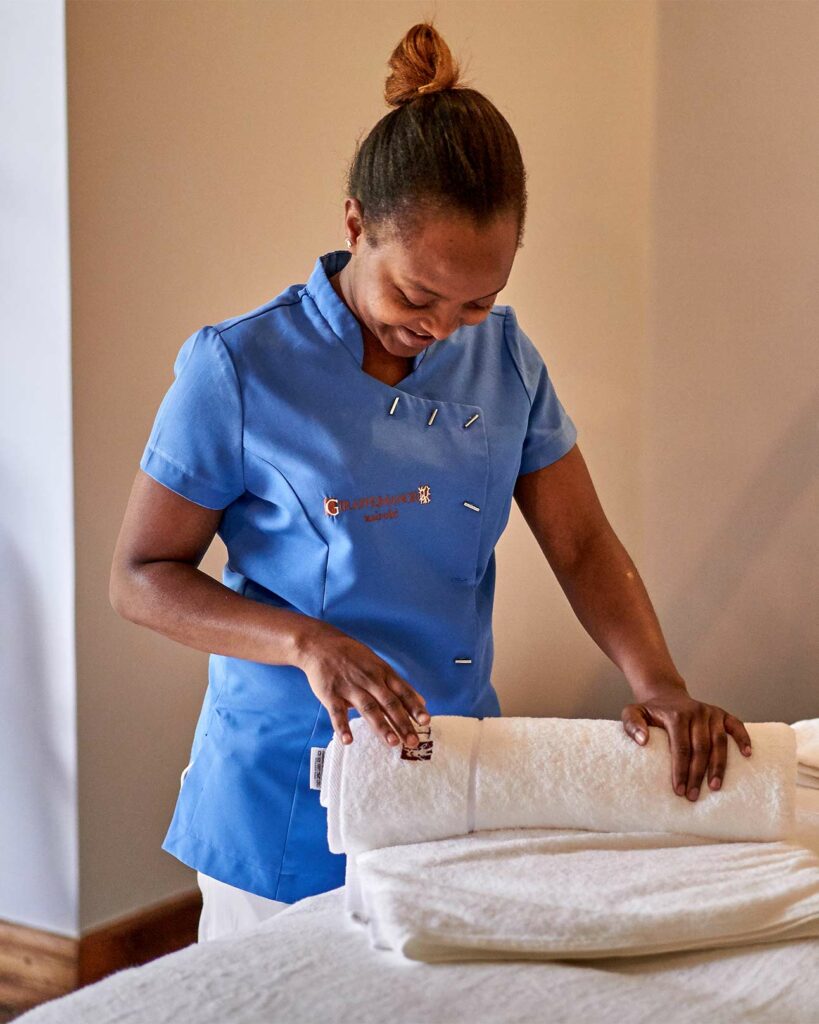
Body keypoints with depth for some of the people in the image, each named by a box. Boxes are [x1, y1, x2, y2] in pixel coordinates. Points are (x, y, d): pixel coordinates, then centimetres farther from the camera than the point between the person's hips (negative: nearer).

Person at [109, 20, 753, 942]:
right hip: (290, 796, -4)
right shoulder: (238, 369, -13)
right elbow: (140, 576, -9)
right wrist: (304, 640, -24)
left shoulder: (502, 356, 1)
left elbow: (583, 546, 2)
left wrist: (658, 682, -15)